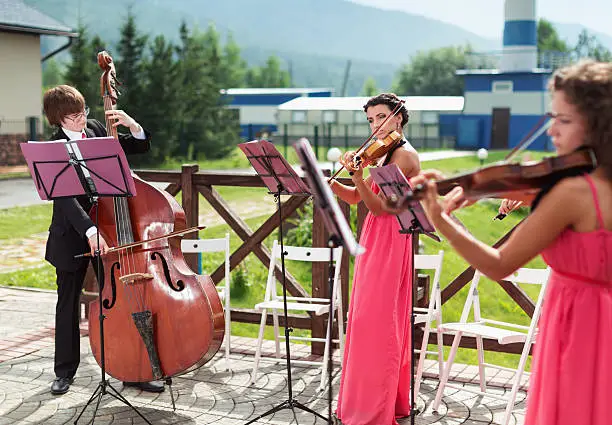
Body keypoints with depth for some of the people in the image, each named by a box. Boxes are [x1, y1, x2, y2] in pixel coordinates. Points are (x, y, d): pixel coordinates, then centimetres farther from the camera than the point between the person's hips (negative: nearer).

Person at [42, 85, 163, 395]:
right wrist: (89, 230, -41)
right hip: (72, 235, -3)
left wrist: (132, 125, -11)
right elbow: (65, 198, -28)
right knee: (68, 303, 12)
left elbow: (140, 147, 9)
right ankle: (65, 371, 28)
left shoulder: (96, 129, 1)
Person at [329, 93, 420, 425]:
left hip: (390, 244, -10)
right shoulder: (384, 154, 16)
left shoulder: (404, 154, -12)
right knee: (370, 321, 14)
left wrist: (357, 175, -32)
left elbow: (379, 206, -20)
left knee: (376, 322, -8)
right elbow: (355, 198, 13)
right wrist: (330, 182, -2)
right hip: (375, 242, 10)